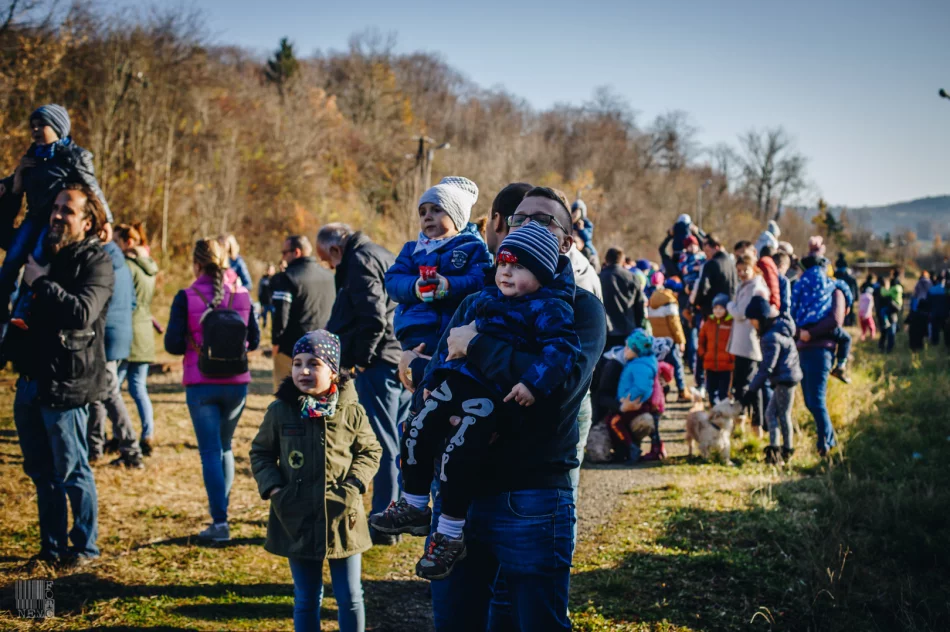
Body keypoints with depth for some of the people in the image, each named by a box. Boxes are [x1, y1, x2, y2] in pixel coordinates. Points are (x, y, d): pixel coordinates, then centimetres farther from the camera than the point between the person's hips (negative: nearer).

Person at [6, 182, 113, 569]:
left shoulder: (96, 262, -10)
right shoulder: (42, 251, 12)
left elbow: (82, 312, -26)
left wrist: (40, 282, -19)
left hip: (65, 385, -8)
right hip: (30, 381, 8)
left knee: (72, 472, 2)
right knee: (41, 473, 15)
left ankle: (85, 548, 16)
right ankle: (52, 547, 26)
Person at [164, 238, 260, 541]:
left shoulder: (186, 297, -9)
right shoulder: (241, 295, 0)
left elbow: (173, 344, -10)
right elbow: (253, 339, 7)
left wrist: (195, 346, 9)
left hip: (201, 385, -3)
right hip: (236, 383, 3)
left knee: (210, 451, 3)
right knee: (225, 446, 20)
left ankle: (220, 522, -2)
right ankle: (220, 505, 31)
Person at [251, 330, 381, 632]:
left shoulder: (351, 411, -6)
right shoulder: (279, 411, -5)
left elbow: (370, 450, 6)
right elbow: (260, 452, 7)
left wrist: (354, 485, -8)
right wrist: (273, 487, -7)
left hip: (342, 518, 0)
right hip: (298, 519, 0)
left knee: (350, 597, 9)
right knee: (306, 599, 12)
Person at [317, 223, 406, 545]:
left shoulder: (359, 260, -8)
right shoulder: (382, 255, 21)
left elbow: (373, 316, -20)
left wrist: (361, 357, -10)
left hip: (379, 362, -10)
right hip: (402, 361, 10)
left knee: (382, 444, -5)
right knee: (398, 442, 14)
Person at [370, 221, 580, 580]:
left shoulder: (548, 308, -7)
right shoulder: (485, 299, 18)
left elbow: (563, 346, -20)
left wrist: (534, 384, -31)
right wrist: (434, 378, 26)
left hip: (495, 396, -8)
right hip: (456, 382, 8)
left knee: (458, 453, -18)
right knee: (417, 432, 7)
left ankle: (450, 535, -4)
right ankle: (414, 507, 24)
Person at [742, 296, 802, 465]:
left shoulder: (771, 337, -21)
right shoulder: (780, 328, 9)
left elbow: (766, 368, -22)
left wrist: (752, 390, -18)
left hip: (785, 379, -9)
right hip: (784, 379, 9)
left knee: (783, 415, -2)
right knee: (771, 413, 12)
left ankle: (785, 452, 4)